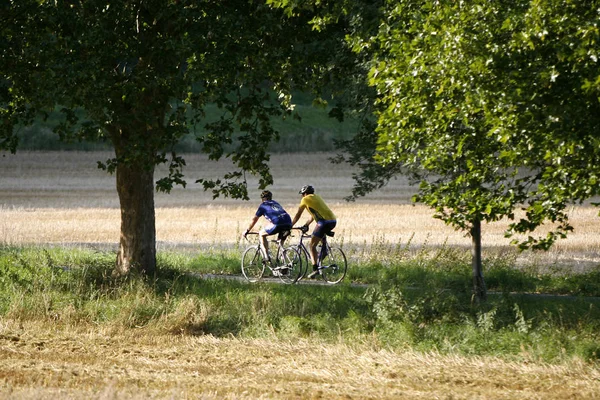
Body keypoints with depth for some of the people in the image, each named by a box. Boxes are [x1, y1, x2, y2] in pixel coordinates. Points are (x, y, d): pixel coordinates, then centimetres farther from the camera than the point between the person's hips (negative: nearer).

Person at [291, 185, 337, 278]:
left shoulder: (305, 199, 5)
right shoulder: (317, 197, 27)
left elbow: (298, 215, 9)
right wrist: (306, 225, 43)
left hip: (324, 221, -8)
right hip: (333, 221, 8)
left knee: (312, 246, -6)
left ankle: (315, 269, -18)